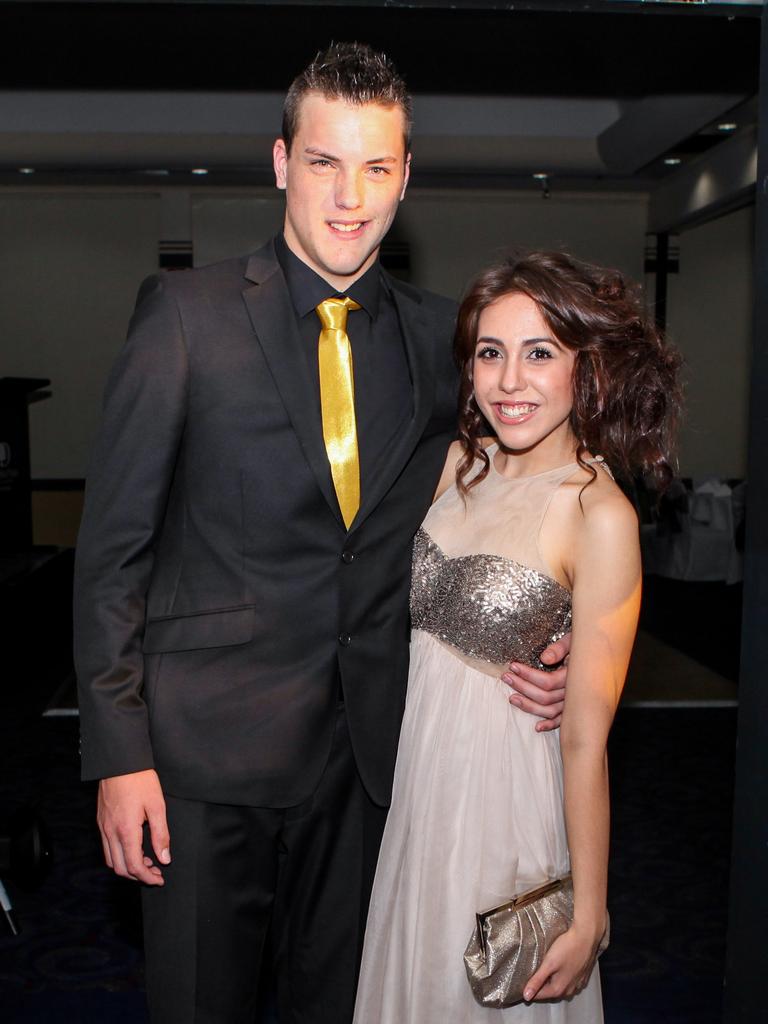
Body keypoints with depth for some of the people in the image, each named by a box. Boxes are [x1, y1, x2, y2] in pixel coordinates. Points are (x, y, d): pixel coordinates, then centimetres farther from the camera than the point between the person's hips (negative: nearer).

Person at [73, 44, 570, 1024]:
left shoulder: (440, 335, 2)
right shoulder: (187, 312, -8)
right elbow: (113, 544, -7)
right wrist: (118, 753, -10)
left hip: (367, 749, 3)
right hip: (208, 742, -3)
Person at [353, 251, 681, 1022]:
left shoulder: (600, 517, -20)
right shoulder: (462, 464, -1)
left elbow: (587, 741, -19)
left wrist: (588, 916, -14)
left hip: (504, 790, -6)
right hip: (416, 769, 6)